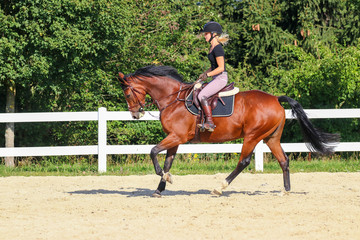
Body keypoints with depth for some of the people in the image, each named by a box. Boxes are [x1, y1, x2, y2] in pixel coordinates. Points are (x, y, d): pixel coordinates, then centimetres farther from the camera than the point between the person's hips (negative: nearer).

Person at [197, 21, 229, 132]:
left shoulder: (217, 48, -17)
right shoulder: (212, 47, 14)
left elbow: (221, 68, -21)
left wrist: (208, 75, -18)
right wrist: (204, 73, 11)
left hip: (221, 78, -11)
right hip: (216, 78, 11)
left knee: (202, 96, -21)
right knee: (199, 94, 13)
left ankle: (210, 122, -22)